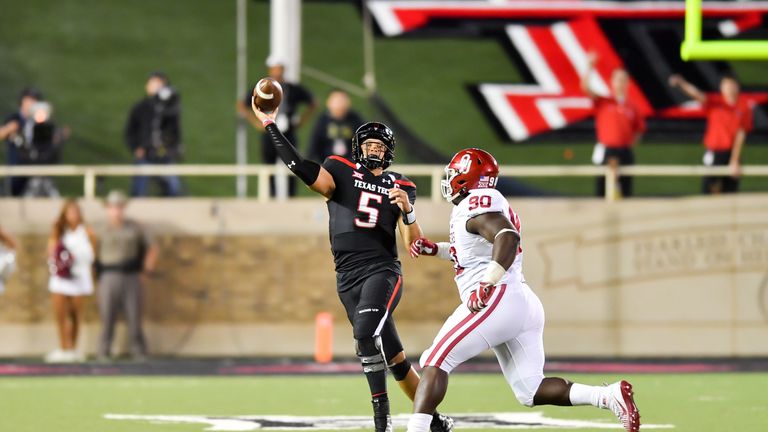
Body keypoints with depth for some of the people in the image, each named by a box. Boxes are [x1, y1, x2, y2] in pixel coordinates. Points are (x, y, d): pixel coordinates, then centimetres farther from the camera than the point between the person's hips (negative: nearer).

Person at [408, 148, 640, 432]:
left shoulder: (476, 204, -7)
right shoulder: (490, 204, 23)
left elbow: (507, 238, -25)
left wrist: (486, 286, -30)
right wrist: (434, 249, 29)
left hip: (498, 300, -10)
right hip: (524, 304, 10)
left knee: (435, 362, -7)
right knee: (531, 391, 6)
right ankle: (610, 396, -9)